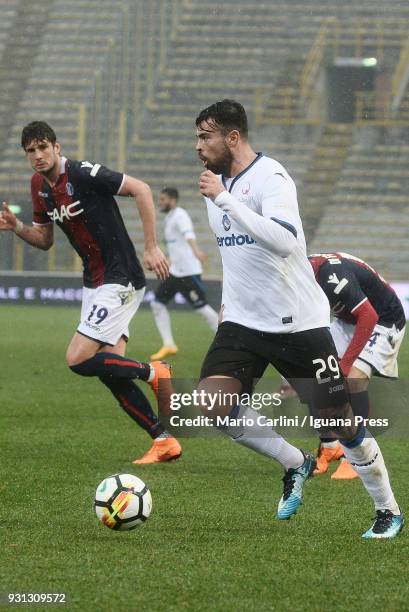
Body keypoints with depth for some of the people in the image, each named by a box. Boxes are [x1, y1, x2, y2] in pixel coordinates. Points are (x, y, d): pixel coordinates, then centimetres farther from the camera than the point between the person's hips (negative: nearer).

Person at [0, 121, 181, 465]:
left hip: (120, 279, -9)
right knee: (111, 370, 5)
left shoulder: (82, 174, -18)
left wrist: (152, 247, -21)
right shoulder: (40, 186, 8)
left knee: (79, 360, -15)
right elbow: (44, 240, 18)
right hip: (94, 282, 9)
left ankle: (153, 372, 3)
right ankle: (164, 440, 11)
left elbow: (140, 189, -19)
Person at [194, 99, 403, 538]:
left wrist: (224, 199, -33)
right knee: (210, 403, -16)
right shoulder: (216, 184, 9)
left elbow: (284, 241, -35)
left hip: (298, 322, -7)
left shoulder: (269, 178, -17)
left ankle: (388, 511, 20)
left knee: (339, 420, 1)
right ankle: (295, 466, 5)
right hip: (242, 323, 7)